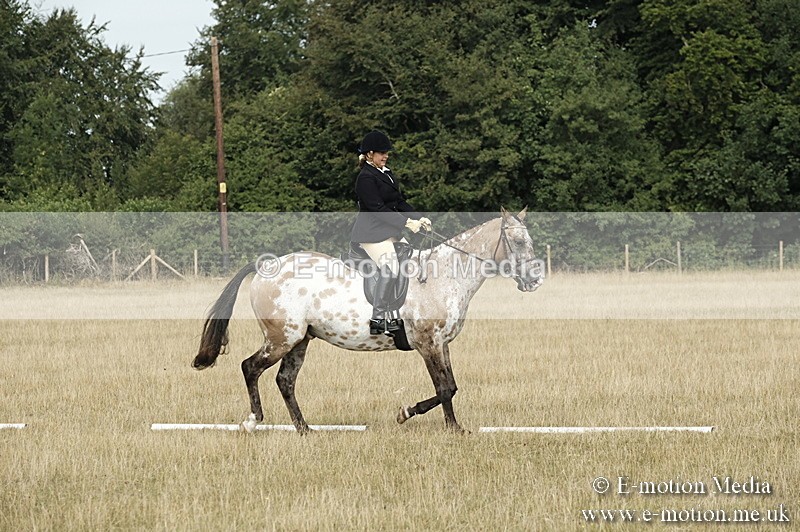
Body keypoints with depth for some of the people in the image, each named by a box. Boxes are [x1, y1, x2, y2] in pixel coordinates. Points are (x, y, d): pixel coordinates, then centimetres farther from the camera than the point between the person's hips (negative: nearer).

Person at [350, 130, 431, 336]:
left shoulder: (387, 174, 16)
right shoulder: (366, 177, -13)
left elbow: (399, 202, 17)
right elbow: (378, 209, -20)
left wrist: (419, 218, 3)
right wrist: (407, 223, -22)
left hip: (390, 230, 10)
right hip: (372, 232, -10)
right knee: (390, 269, -23)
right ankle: (378, 320, -17)